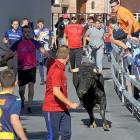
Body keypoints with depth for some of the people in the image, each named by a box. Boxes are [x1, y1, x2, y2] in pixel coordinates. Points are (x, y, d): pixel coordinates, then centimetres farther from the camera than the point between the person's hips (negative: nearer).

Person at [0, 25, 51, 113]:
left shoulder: (34, 43, -3)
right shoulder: (18, 43, 0)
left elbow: (42, 50, -15)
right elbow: (9, 53, 3)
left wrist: (49, 56, -34)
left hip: (32, 67, -1)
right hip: (21, 69, 1)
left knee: (31, 85, -16)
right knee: (21, 88, 6)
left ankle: (29, 107, -12)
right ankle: (22, 99, 41)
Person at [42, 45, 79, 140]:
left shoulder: (61, 68, 12)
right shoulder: (57, 70, -19)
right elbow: (56, 92, -24)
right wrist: (70, 104, -20)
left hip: (63, 109, 9)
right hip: (52, 110, -9)